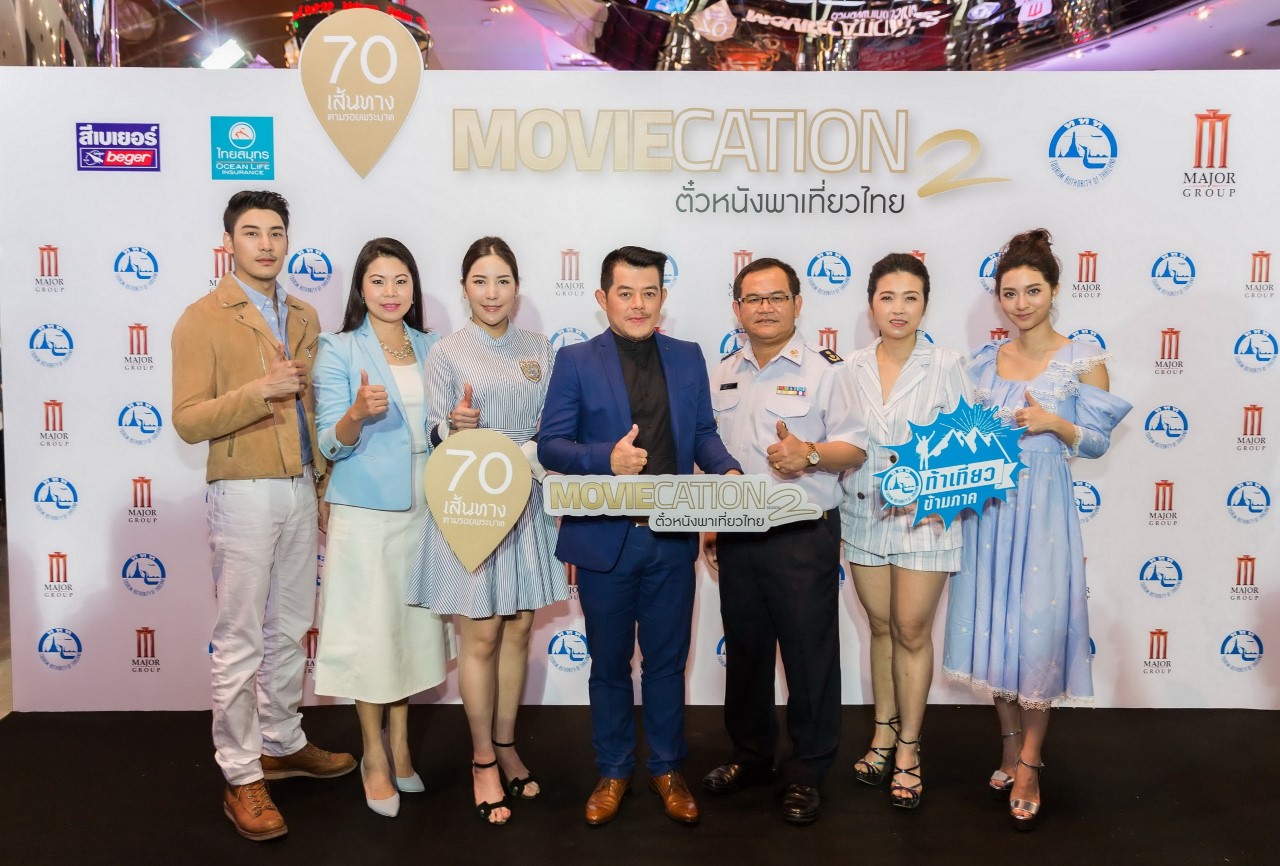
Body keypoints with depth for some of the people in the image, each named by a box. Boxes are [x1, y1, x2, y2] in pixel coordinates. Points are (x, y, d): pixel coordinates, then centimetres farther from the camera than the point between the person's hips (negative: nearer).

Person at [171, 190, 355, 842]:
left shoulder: (303, 317, 12)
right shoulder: (202, 320, -5)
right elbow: (188, 421, -11)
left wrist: (323, 478, 14)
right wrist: (259, 391, -22)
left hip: (301, 489, 6)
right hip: (243, 493, -6)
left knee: (290, 631, 15)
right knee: (240, 643, 1)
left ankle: (282, 744, 31)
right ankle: (241, 778, 12)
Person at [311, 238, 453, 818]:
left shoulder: (430, 348, 8)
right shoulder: (338, 351, -5)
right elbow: (332, 444, -9)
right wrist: (359, 412, -29)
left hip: (423, 507, 4)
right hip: (364, 509, -4)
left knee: (413, 623, 11)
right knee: (369, 629, 1)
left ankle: (399, 742, 27)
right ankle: (374, 754, 18)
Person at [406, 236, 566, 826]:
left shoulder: (538, 350, 7)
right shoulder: (448, 353, -3)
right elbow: (436, 433, -4)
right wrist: (456, 424, -23)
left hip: (527, 504, 4)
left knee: (518, 629, 11)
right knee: (481, 637, 3)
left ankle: (506, 747, 28)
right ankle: (483, 759, 20)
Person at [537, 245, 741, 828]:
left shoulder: (689, 358, 7)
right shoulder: (575, 362, -2)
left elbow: (703, 432, 9)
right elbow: (550, 445, -6)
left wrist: (727, 470, -12)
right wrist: (606, 459, -24)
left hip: (672, 540, 2)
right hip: (605, 540, -2)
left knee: (667, 660, 14)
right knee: (610, 664, 14)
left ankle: (666, 768, 32)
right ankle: (613, 771, 32)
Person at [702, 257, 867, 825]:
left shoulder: (825, 370, -4)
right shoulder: (723, 374, 11)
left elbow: (853, 450, -7)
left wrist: (811, 454, -27)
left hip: (803, 536, -5)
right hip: (736, 536, 5)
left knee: (809, 655, 3)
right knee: (744, 650, 16)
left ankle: (807, 773, 19)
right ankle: (751, 756, 33)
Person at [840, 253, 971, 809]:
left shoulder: (946, 368, -4)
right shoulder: (851, 370, 3)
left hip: (925, 518, -3)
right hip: (865, 516, 3)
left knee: (912, 632, 3)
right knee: (880, 627, 14)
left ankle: (908, 749, 18)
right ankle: (883, 733, 29)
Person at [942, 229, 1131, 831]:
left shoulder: (1083, 361, -2)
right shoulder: (984, 362, 8)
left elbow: (1097, 442, -1)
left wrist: (1053, 423, -17)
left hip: (1043, 506, -3)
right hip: (989, 503, 4)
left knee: (1038, 628, -3)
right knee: (993, 623, 8)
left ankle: (1030, 761, 13)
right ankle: (1012, 743, 26)